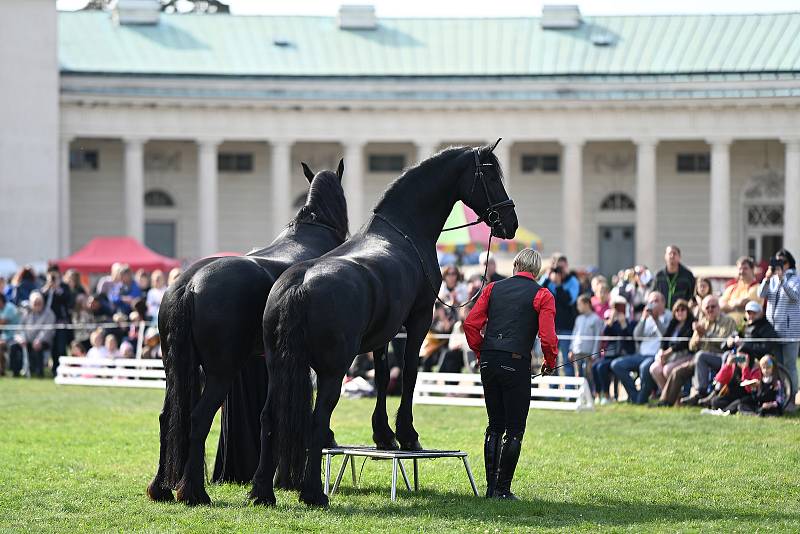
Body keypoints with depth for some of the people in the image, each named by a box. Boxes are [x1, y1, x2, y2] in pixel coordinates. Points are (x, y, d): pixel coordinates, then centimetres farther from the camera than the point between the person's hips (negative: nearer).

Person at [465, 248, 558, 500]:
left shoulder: (493, 288, 12)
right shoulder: (542, 295, 0)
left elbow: (470, 324, 5)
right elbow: (548, 337, -8)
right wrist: (550, 363, 9)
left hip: (488, 362, 4)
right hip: (516, 364, -4)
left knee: (495, 426, 15)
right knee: (514, 430, 3)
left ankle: (491, 486, 13)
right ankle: (502, 489, 0)